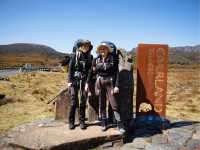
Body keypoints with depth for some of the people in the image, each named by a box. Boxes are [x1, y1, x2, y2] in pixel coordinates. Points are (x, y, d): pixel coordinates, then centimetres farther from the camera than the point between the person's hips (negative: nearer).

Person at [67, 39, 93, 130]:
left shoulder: (90, 57, 7)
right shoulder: (75, 55, 3)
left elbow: (91, 71, 3)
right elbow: (70, 68, 0)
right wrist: (69, 81, -7)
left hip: (85, 80, 2)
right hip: (75, 80, -1)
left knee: (83, 101, 4)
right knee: (73, 101, -1)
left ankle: (82, 121, 14)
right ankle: (71, 122, 10)